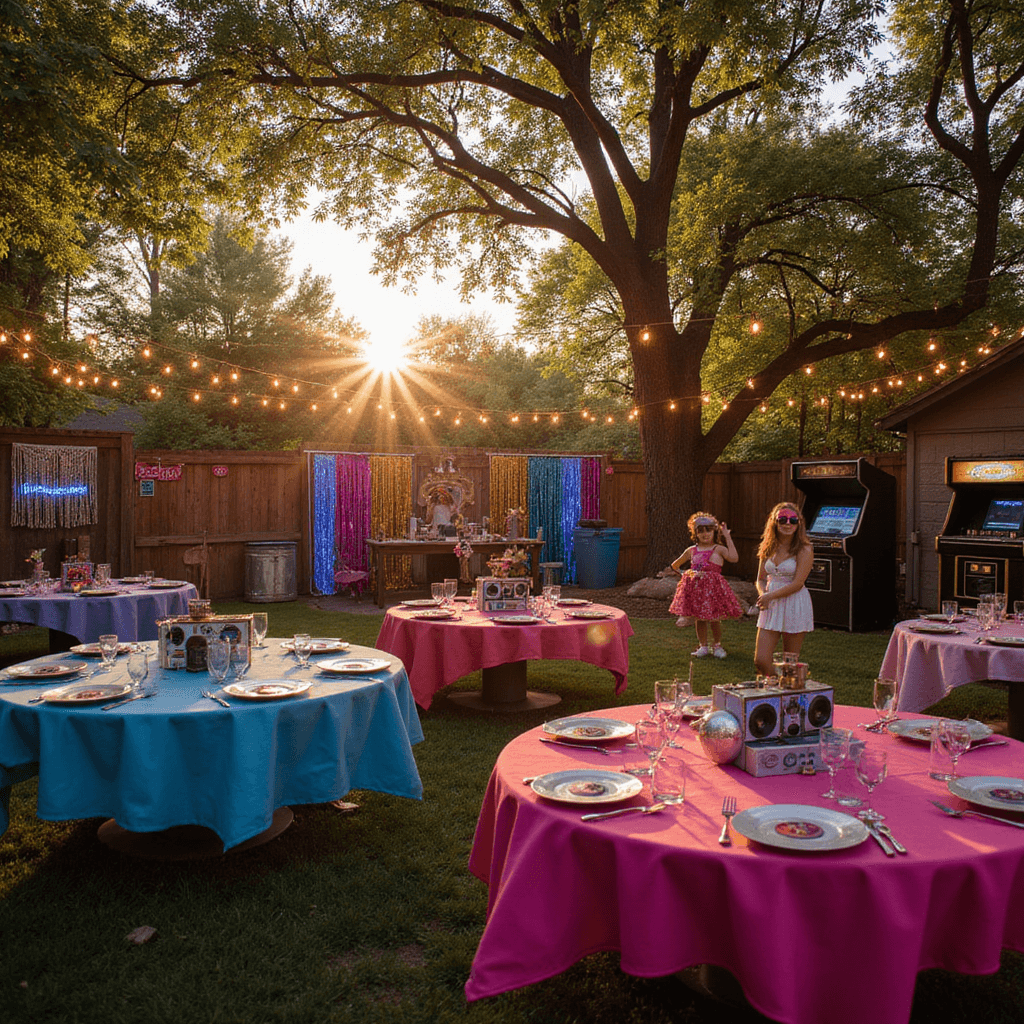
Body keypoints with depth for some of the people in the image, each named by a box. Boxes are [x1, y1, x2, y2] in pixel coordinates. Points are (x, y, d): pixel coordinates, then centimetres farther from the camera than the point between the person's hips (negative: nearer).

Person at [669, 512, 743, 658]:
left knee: (714, 619, 1)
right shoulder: (691, 551, 11)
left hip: (713, 586, -3)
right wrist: (684, 574, 12)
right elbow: (675, 565, 26)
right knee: (699, 619, 7)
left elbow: (733, 558, -21)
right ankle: (703, 646, 19)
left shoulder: (719, 549, 0)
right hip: (695, 587, 3)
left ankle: (717, 645, 20)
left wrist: (727, 537, -15)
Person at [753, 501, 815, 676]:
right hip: (771, 608, 5)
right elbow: (761, 579, 13)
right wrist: (763, 595, -8)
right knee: (760, 661, -1)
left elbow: (797, 583, -13)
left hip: (795, 607, -4)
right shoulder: (768, 548, 9)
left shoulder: (804, 550, -7)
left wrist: (771, 596, -14)